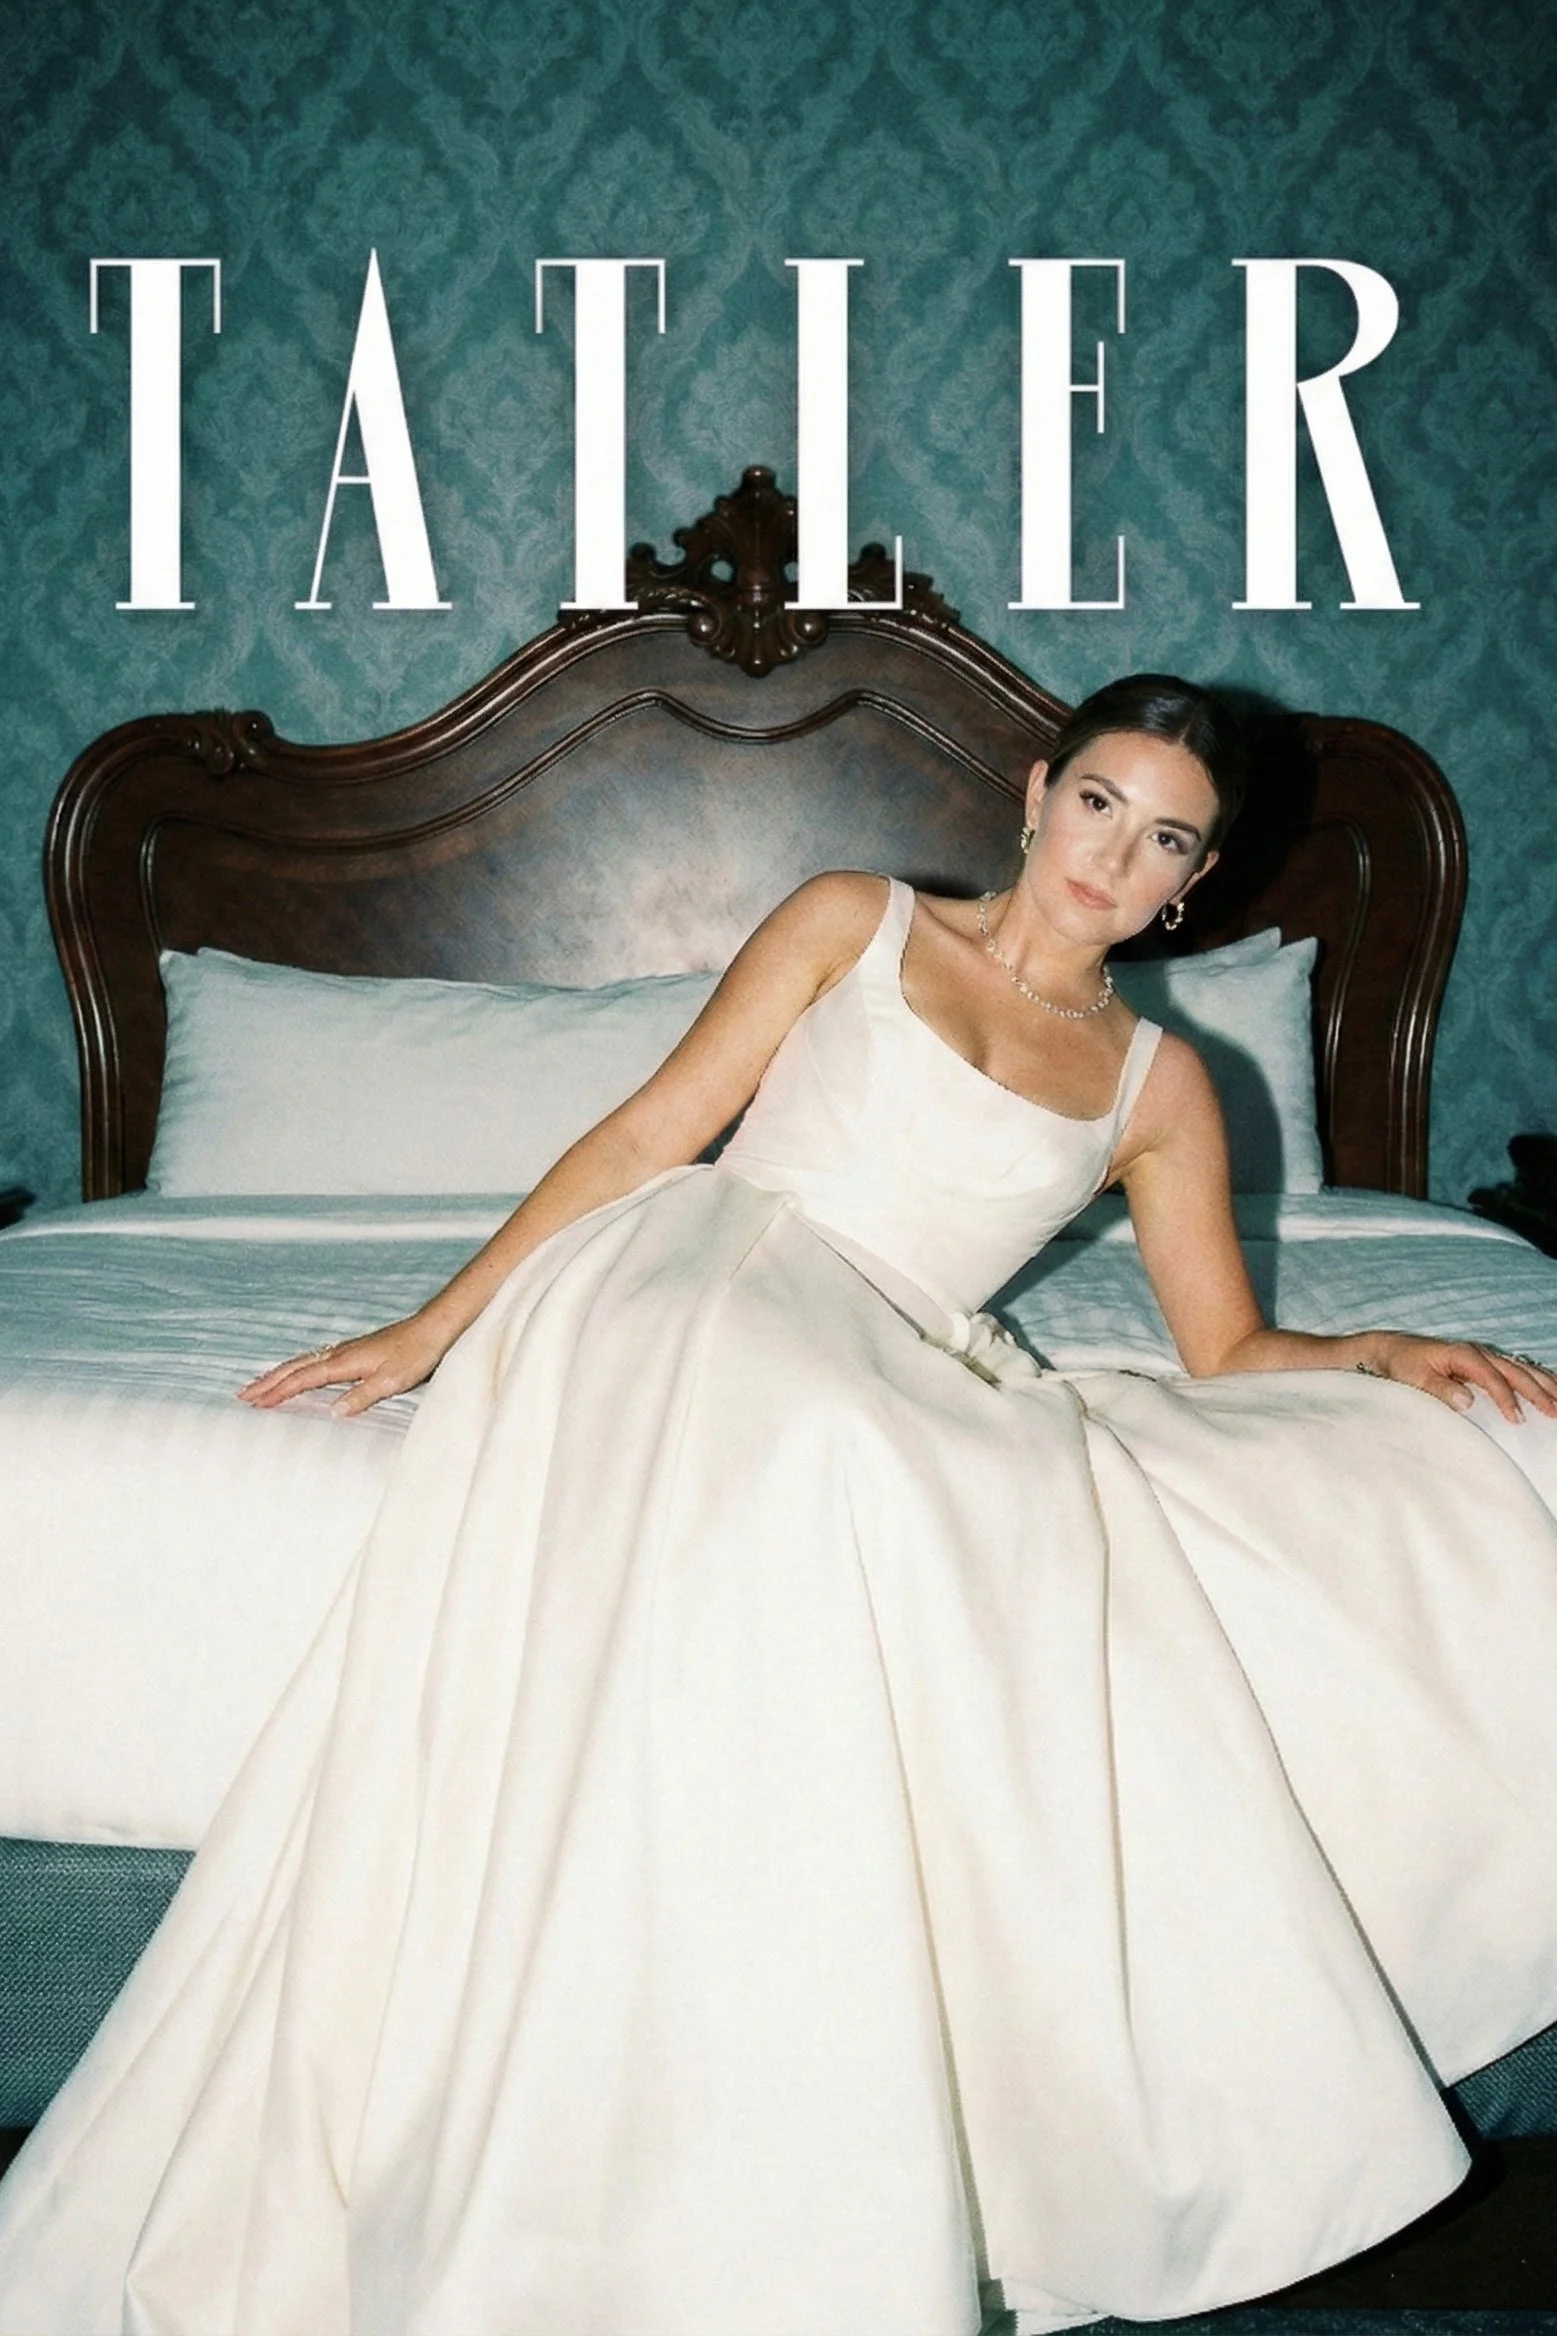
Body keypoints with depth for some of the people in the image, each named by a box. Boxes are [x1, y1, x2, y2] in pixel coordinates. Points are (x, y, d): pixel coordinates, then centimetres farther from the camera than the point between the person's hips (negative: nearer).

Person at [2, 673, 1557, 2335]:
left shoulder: (1161, 1087, 21)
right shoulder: (855, 923, 15)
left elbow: (1229, 1351, 20)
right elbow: (647, 1135, 10)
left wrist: (1392, 1354, 0)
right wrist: (435, 1324, 3)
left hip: (908, 1386, 3)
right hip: (694, 1280, -3)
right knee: (806, 1469, -38)